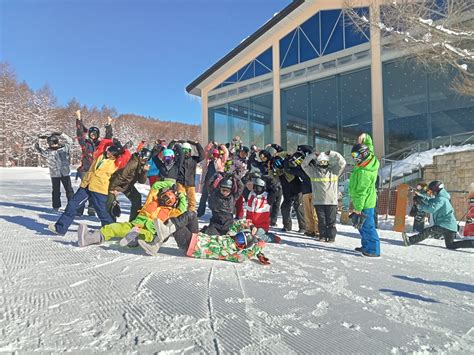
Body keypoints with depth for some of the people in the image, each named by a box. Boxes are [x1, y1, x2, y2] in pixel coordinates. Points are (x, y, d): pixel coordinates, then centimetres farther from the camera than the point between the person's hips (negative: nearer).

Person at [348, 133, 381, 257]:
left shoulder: (364, 172, -28)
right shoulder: (371, 158, -2)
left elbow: (361, 192, -25)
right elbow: (369, 146, 20)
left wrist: (357, 209, -21)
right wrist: (365, 137, 4)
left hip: (364, 203, -10)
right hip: (368, 200, 10)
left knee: (367, 226, -1)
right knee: (361, 225, 19)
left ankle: (374, 250, 8)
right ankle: (367, 246, 30)